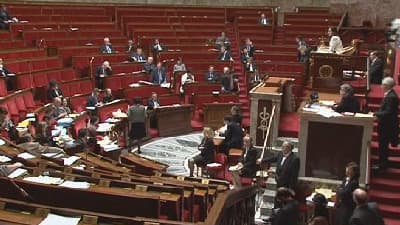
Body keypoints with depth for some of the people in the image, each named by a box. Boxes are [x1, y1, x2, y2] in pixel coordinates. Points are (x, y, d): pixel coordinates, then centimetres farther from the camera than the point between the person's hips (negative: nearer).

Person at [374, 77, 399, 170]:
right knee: (383, 145, 18)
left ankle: (382, 164, 10)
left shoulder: (391, 97, -22)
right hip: (386, 125, 10)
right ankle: (383, 163, 29)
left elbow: (388, 112, -25)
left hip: (387, 125, -10)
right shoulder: (389, 95, 9)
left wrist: (376, 113, -19)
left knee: (383, 145, 0)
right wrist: (377, 113, 5)